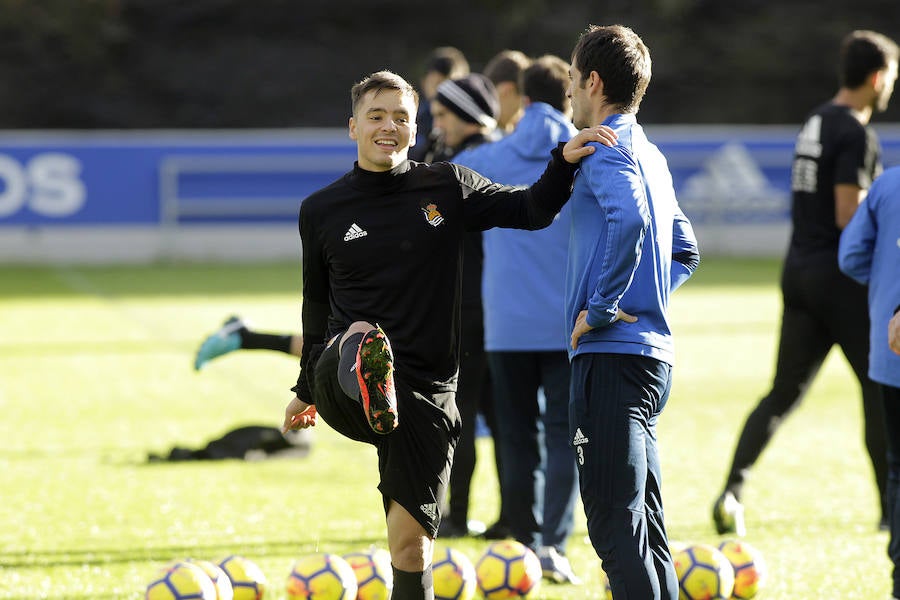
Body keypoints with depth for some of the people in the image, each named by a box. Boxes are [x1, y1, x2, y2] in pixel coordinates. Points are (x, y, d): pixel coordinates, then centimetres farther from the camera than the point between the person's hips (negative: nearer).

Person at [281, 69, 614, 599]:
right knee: (359, 336, -38)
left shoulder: (447, 188, 7)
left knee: (411, 542, -3)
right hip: (342, 388, -1)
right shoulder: (321, 211, 9)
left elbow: (533, 210, 8)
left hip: (427, 391, 1)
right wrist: (308, 389, 32)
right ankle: (370, 388, -71)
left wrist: (565, 162, -12)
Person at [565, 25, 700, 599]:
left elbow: (629, 218, -30)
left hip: (612, 354, -10)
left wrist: (599, 308, -22)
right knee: (645, 526, 13)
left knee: (615, 525, -10)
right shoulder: (650, 155, 20)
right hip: (654, 350, 10)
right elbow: (685, 250, 31)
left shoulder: (607, 150, -10)